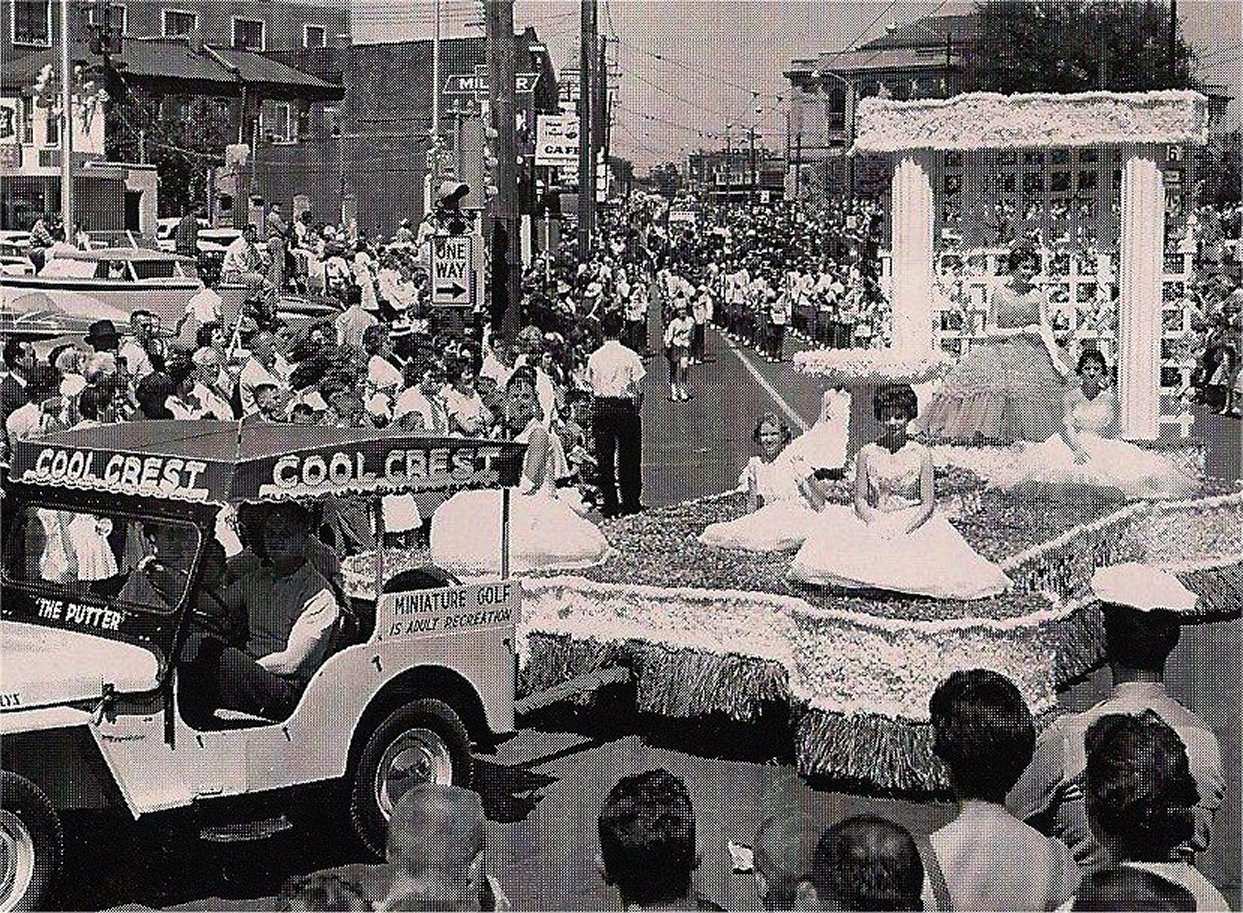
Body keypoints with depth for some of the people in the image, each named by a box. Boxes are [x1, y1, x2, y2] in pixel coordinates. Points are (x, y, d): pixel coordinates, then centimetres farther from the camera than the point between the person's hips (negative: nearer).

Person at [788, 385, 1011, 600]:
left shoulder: (920, 454, -2)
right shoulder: (867, 453, 3)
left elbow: (927, 504, -4)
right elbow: (860, 499, 3)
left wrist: (903, 529, -18)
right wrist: (874, 524, -16)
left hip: (913, 524, -2)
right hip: (874, 522, 2)